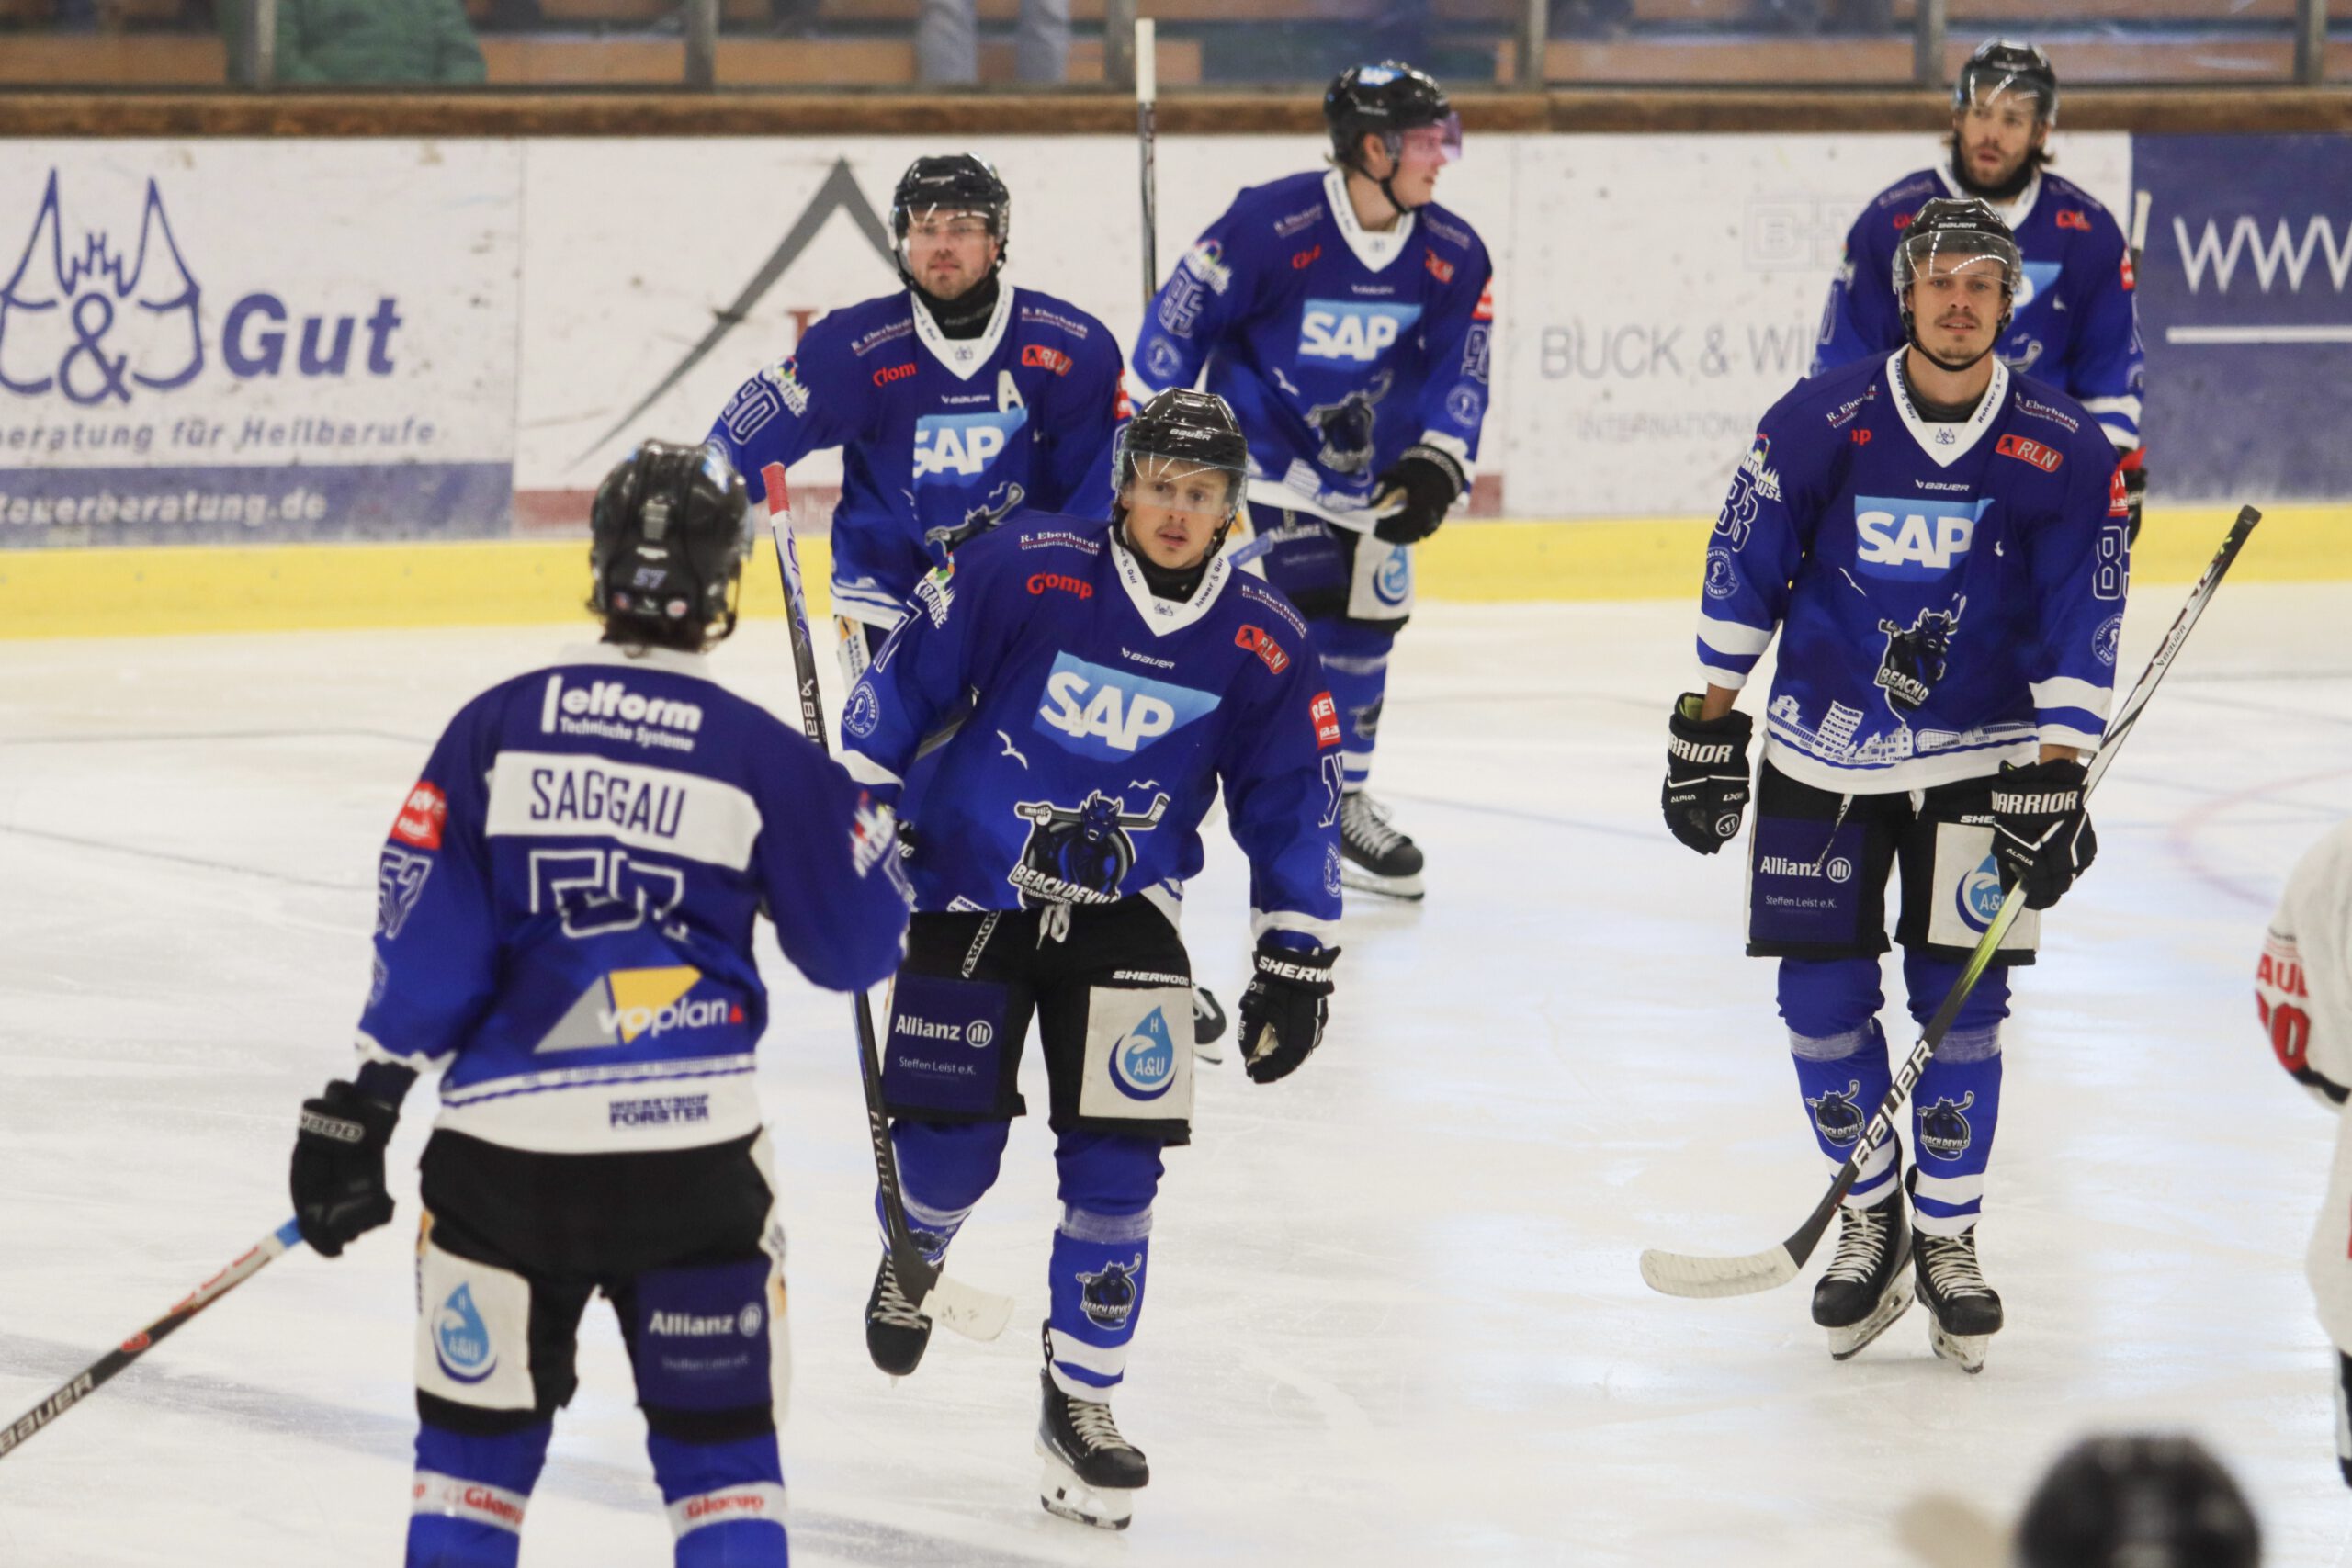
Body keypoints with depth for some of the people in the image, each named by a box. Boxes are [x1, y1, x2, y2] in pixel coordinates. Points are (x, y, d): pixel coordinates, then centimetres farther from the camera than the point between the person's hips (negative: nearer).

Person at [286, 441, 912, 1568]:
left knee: (476, 1442, 13)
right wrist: (867, 815, 26)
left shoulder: (495, 729, 0)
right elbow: (857, 946, 8)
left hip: (500, 1144, 1)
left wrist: (360, 1104, 4)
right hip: (691, 1152, -1)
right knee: (721, 1447, 9)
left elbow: (425, 937, -2)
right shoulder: (765, 758, -2)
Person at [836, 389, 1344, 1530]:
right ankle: (914, 1253, 35)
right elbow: (905, 680, -5)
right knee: (953, 1141, -3)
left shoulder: (1262, 647, -6)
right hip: (969, 891, -2)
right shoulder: (1024, 571, -14)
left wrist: (1295, 961, 4)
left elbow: (1292, 805, 4)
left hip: (1122, 914, 2)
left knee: (1115, 1161, -8)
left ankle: (1081, 1402, 5)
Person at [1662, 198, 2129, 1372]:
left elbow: (2082, 624, -6)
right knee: (1821, 998, -1)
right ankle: (1870, 1221, 18)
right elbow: (1744, 569, -1)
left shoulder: (2063, 452, -9)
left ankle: (1947, 1236, 11)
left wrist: (2053, 779, -11)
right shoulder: (1817, 425, -10)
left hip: (1981, 760, 0)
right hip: (1822, 750, 1)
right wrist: (1707, 723, 1)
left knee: (1960, 999, -3)